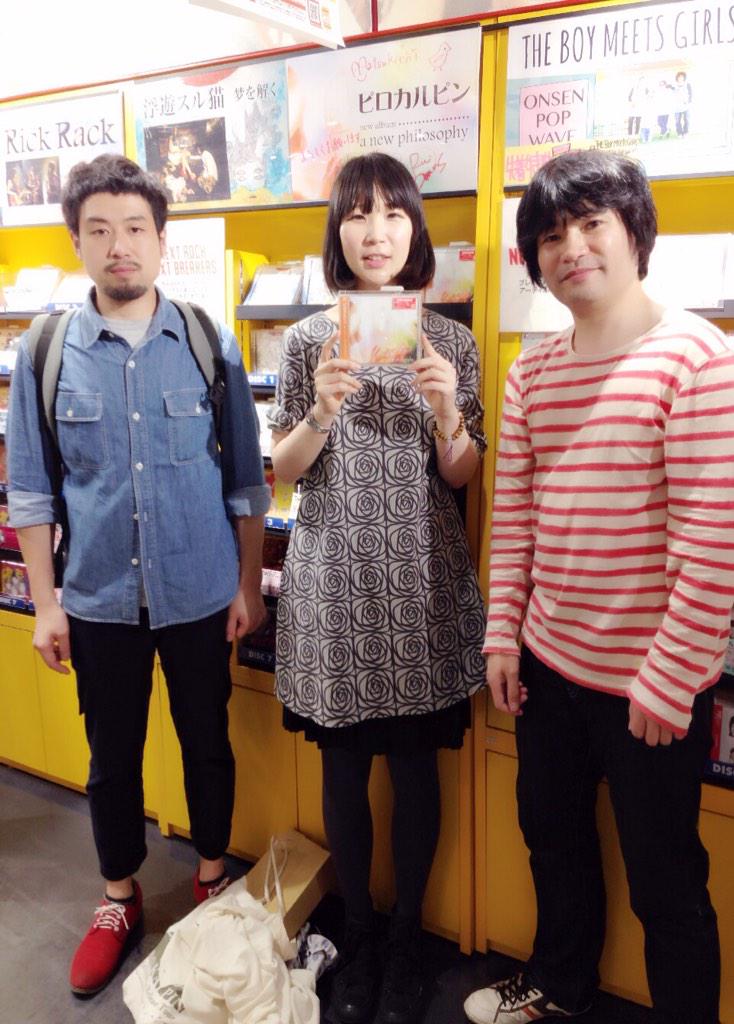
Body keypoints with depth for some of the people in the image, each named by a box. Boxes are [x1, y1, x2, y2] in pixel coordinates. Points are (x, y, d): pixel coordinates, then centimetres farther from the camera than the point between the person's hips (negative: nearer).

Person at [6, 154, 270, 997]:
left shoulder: (209, 346, -4)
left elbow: (246, 479, 0)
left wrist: (249, 586, 0)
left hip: (201, 593, 0)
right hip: (99, 597, 1)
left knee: (207, 743, 15)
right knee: (112, 755, 15)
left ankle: (212, 878, 39)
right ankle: (119, 897, 39)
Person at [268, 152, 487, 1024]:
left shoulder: (450, 340, 3)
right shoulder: (307, 339, 3)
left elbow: (462, 476, 3)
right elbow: (284, 470, 3)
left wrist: (447, 414, -16)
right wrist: (323, 412, -16)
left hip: (422, 577, 0)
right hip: (334, 574, 0)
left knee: (415, 764, 9)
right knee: (344, 764, 10)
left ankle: (406, 939, 31)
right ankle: (357, 935, 32)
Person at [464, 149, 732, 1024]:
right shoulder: (530, 373, 5)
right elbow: (512, 519, 8)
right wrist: (502, 634, 5)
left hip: (651, 682, -6)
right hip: (548, 663, 7)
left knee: (663, 878, 12)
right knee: (553, 836, 25)